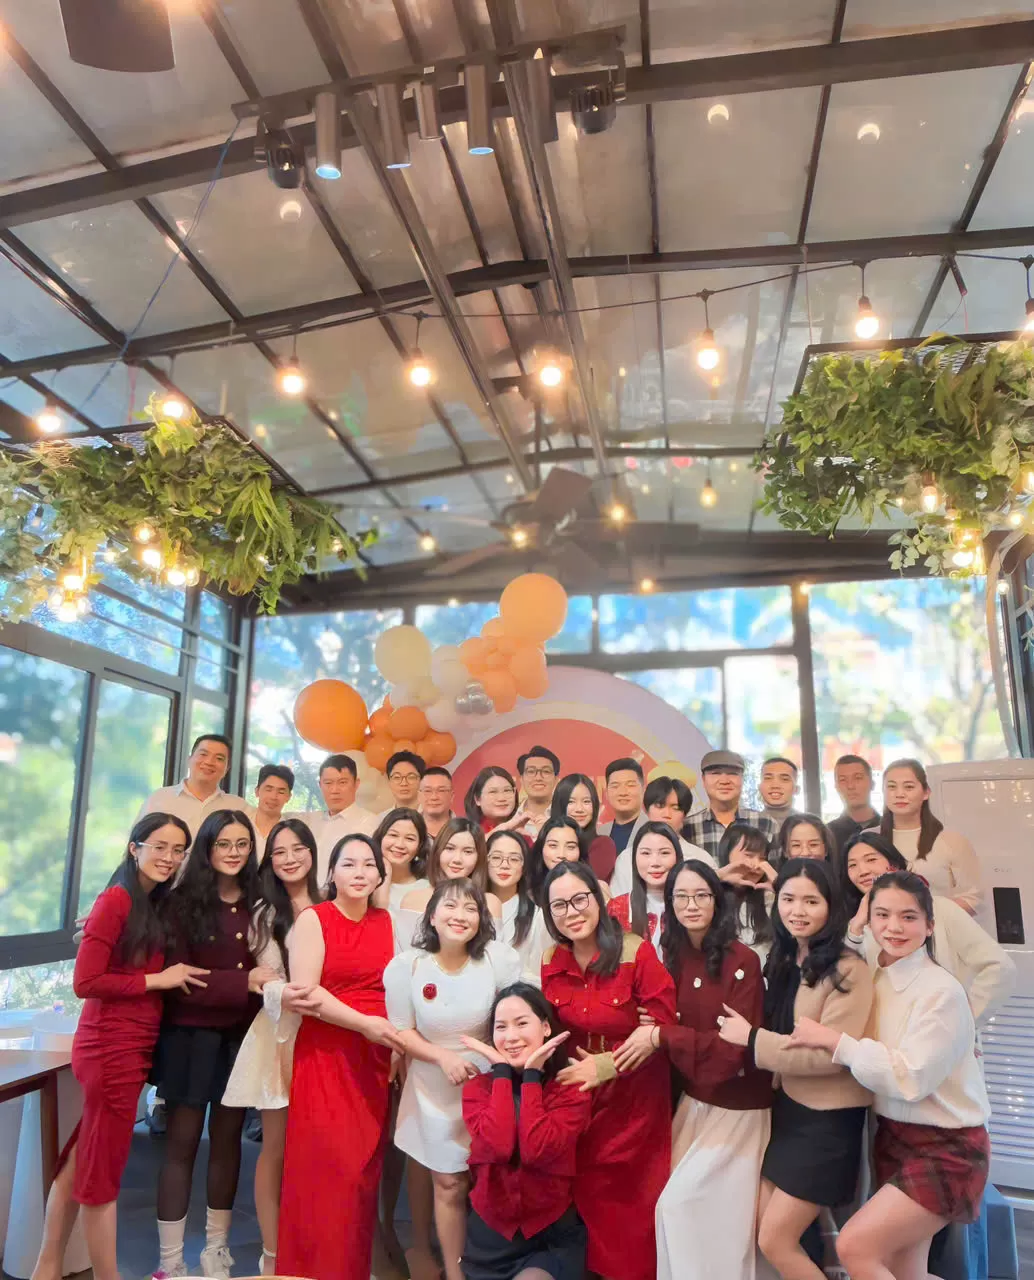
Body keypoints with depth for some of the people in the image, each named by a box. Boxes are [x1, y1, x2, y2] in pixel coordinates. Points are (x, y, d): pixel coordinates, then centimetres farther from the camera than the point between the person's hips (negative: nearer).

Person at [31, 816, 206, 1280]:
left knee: (81, 1161, 19)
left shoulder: (156, 904, 9)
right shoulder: (116, 899, -17)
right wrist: (157, 980, -16)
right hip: (111, 1049, -8)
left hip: (134, 1047, 8)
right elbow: (85, 982, -20)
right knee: (101, 1171, 7)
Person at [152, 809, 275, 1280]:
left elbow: (267, 965, 7)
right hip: (190, 1034, -3)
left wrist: (268, 984, -15)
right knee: (183, 1142, 4)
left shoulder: (258, 903, 1)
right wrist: (244, 982, -21)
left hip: (241, 1035, 3)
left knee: (228, 1139, 13)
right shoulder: (183, 902, -8)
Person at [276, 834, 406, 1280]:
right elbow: (306, 990, -14)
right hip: (325, 1056, -4)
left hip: (375, 1059, 4)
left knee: (363, 1169, 9)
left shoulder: (386, 921, 8)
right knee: (324, 1170, -3)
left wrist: (397, 1045, -1)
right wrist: (365, 1023, -19)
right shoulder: (313, 918, -6)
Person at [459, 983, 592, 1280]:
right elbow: (498, 1146, -23)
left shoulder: (572, 1089, -9)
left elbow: (536, 1150, -24)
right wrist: (502, 1071, -17)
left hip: (554, 1235, -2)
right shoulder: (477, 1088, -4)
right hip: (490, 1234, 2)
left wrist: (531, 1074, -20)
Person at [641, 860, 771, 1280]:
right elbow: (659, 1026, 8)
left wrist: (661, 1036, -22)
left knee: (678, 1202, -5)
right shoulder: (673, 957, 0)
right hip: (691, 1100, 5)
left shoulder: (741, 961, -18)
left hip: (735, 1106, -5)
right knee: (678, 1202, 6)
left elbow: (734, 1045, -21)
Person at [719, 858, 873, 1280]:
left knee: (775, 1241, -1)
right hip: (787, 1106, 8)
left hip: (828, 1118, -7)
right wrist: (749, 1034, 2)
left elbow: (831, 1054, -23)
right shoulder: (783, 961, 6)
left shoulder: (848, 969, -18)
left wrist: (752, 1038, -18)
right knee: (759, 1231, 10)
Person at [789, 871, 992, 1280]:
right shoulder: (872, 981, 1)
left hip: (945, 1149, -7)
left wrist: (834, 1041, -22)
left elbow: (910, 1078, -25)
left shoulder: (942, 991, -19)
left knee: (854, 1246, -13)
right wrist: (828, 1045, -9)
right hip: (893, 1138, 7)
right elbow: (869, 1060, 9)